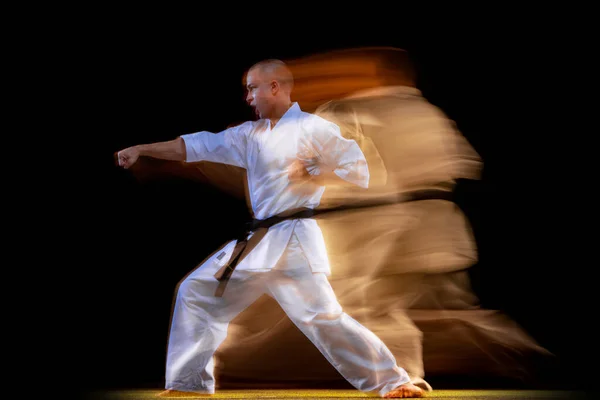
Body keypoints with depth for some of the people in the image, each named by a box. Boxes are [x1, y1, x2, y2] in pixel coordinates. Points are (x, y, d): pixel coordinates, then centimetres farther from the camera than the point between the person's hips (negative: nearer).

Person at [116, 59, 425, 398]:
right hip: (255, 242, 8)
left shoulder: (313, 128, -7)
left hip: (292, 241, -8)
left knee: (323, 317, -15)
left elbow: (360, 173, -8)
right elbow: (197, 145, 15)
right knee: (196, 292, 11)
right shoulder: (249, 134, 13)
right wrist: (142, 148, 13)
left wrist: (311, 176, -15)